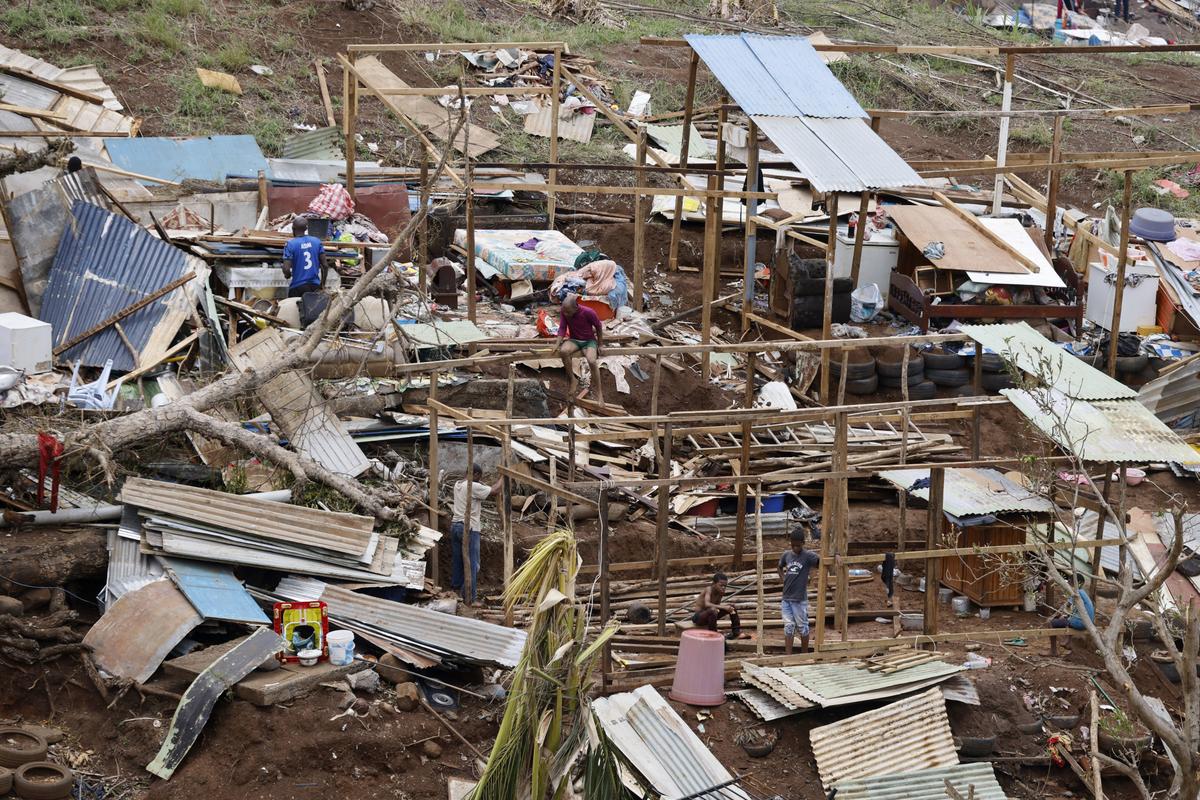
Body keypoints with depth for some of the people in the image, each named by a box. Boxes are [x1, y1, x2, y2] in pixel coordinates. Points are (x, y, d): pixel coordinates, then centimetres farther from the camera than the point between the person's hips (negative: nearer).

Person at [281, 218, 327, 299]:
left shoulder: (290, 244, -8)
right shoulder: (317, 241, 3)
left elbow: (286, 269, -14)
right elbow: (325, 266, 3)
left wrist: (288, 275, 9)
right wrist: (322, 284, 15)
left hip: (298, 287, -4)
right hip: (315, 286, 4)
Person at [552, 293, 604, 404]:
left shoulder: (588, 312, -24)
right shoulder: (564, 312, -14)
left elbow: (599, 327, -10)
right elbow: (562, 328, -10)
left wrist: (599, 346, -2)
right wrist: (558, 344, -24)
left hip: (589, 340, -3)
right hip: (574, 340, 3)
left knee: (592, 361, -33)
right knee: (563, 351, -33)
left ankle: (599, 392, -18)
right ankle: (573, 380, -16)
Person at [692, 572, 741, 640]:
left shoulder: (721, 592, -3)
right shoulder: (709, 589, -24)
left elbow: (717, 605, 8)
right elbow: (707, 604, -40)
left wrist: (727, 605, -11)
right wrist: (723, 607, -45)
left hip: (709, 616, 8)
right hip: (698, 617, -8)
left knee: (731, 607, 4)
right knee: (712, 610, -40)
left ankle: (736, 631, 10)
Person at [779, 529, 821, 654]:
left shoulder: (808, 556, -9)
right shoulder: (786, 554, 6)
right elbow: (780, 567, 25)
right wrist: (783, 578, 8)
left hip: (800, 599, -4)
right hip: (786, 598, 4)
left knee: (802, 627, 7)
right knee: (788, 627, 5)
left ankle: (805, 655, 21)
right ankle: (788, 656, 6)